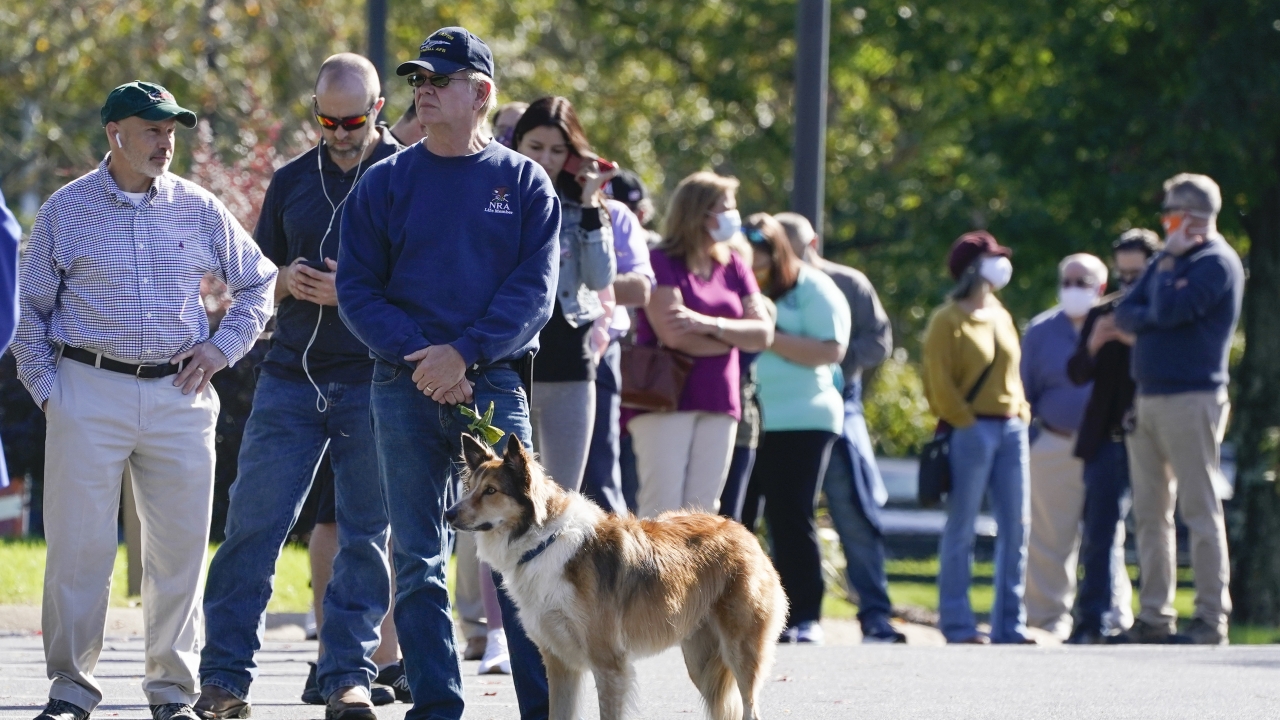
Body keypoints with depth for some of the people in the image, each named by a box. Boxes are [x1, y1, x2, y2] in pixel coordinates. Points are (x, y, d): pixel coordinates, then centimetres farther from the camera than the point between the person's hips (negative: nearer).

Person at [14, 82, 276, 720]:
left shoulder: (198, 209, 9)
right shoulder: (65, 211, 5)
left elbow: (258, 285, 20)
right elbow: (32, 310, 10)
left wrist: (220, 347, 7)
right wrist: (45, 389, 1)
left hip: (178, 397, 2)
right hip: (88, 393, -2)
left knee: (179, 546, 2)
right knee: (79, 545, -5)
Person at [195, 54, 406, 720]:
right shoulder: (292, 181, 12)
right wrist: (287, 282, -4)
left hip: (375, 383, -3)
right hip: (291, 378, 3)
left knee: (364, 533, 1)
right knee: (253, 521, -2)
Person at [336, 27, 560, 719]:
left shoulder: (523, 183, 5)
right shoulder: (385, 183, 8)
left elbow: (534, 290, -2)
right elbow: (356, 287, 4)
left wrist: (464, 353, -15)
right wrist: (417, 355, -11)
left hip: (493, 383, -2)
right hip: (404, 389, 2)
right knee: (417, 560, 3)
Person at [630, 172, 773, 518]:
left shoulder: (733, 268, 15)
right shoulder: (662, 263, -4)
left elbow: (763, 334, 5)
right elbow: (674, 335, -16)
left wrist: (710, 325, -13)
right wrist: (736, 338, -1)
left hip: (718, 404, 6)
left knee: (703, 514, 1)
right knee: (661, 512, -11)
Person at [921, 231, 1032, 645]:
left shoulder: (1000, 316, 17)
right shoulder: (948, 320, -5)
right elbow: (939, 382, -10)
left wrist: (1021, 413, 10)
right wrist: (966, 424, -13)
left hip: (1010, 428, 7)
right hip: (971, 430, -7)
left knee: (1016, 528, 4)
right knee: (961, 529, -4)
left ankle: (1009, 624, 8)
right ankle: (957, 625, -2)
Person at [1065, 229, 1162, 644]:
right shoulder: (1102, 314, 12)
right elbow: (1077, 374, 10)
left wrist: (1139, 341, -21)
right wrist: (1093, 345, -9)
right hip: (1107, 438, 4)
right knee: (1099, 531, -1)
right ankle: (1100, 618, 2)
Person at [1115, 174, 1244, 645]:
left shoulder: (1216, 263, -8)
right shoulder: (1170, 260, 18)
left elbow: (1168, 310, -19)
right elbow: (1126, 315, 13)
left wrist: (1168, 264, -5)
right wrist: (1158, 299, -7)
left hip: (1191, 398, -9)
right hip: (1147, 398, 9)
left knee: (1199, 509, -8)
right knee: (1149, 513, 8)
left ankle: (1212, 616, -9)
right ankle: (1155, 615, 12)